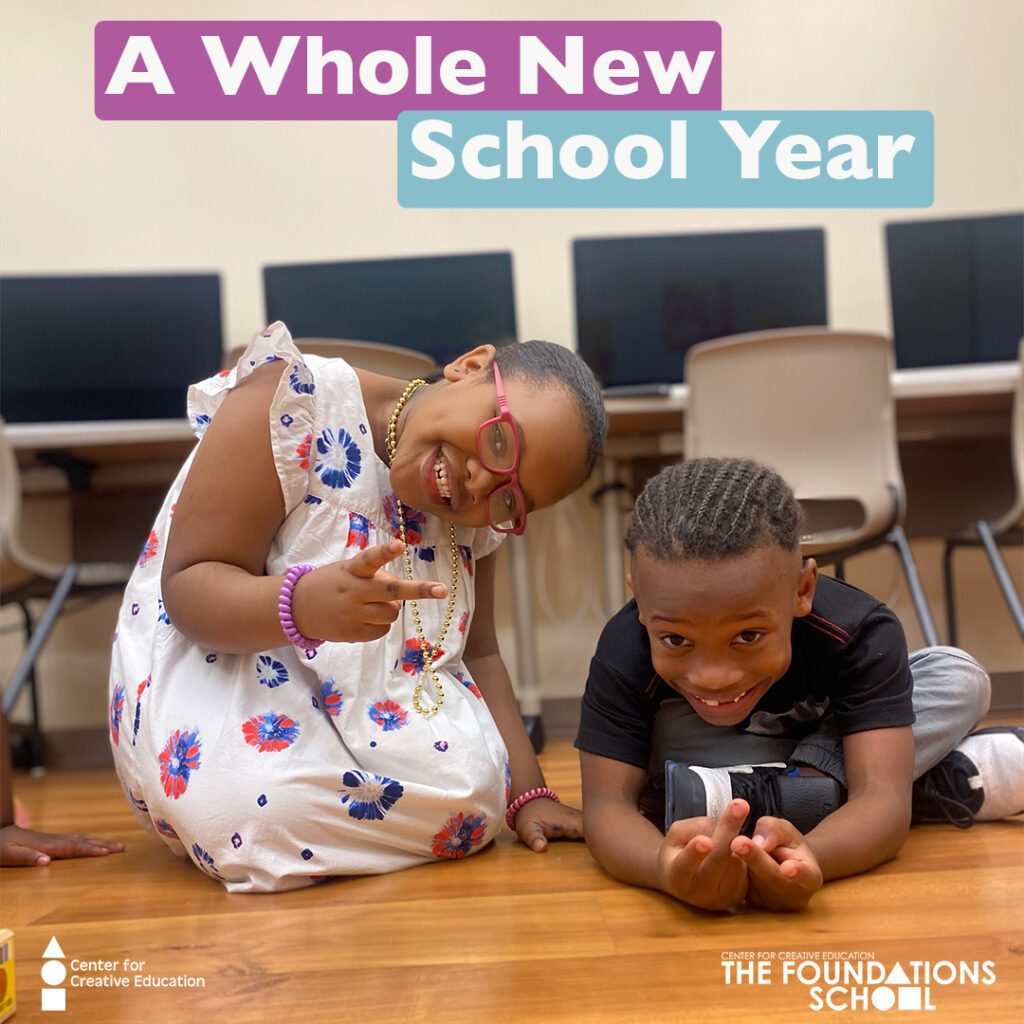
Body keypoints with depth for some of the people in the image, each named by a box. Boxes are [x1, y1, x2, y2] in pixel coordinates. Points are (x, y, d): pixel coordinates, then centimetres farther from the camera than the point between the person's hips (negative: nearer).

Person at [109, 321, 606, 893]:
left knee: (475, 796, -23)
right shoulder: (294, 402, -21)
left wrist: (527, 794, -9)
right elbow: (187, 584, -23)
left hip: (379, 711, 5)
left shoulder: (477, 516, -1)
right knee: (253, 817, -35)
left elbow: (478, 654, 2)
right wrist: (302, 604, -43)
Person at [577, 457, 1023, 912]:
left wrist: (804, 857, -68)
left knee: (960, 678, -22)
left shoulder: (858, 634, -36)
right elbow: (606, 803, -41)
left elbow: (883, 798, -44)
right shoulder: (625, 652, -35)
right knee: (671, 726, -35)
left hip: (833, 740, 1)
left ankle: (751, 795, -28)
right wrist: (665, 866, -66)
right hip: (711, 764, 0)